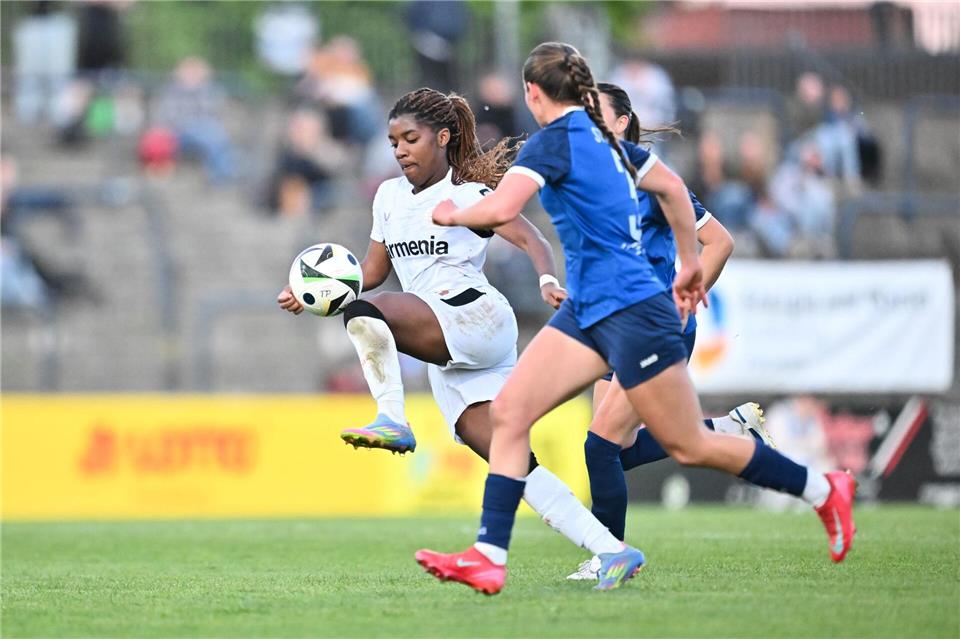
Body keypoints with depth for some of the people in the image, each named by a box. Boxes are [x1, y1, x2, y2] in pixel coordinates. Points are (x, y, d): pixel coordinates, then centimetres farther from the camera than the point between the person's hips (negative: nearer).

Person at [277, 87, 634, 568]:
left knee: (362, 314, -27)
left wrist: (548, 282, -31)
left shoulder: (470, 194, 0)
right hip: (445, 357, 7)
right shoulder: (389, 195, 21)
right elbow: (373, 270, 27)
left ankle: (391, 420, -32)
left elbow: (529, 238, -11)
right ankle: (610, 552, -9)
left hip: (476, 315, -7)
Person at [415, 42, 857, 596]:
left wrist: (453, 214, -6)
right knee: (509, 412, -2)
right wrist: (691, 263, 32)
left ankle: (825, 491, 14)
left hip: (630, 310, -10)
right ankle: (489, 558, -7)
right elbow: (672, 187, 22)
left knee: (688, 445, 0)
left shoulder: (555, 140, -14)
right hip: (588, 312, 10)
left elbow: (500, 209, -27)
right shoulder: (602, 136, 12)